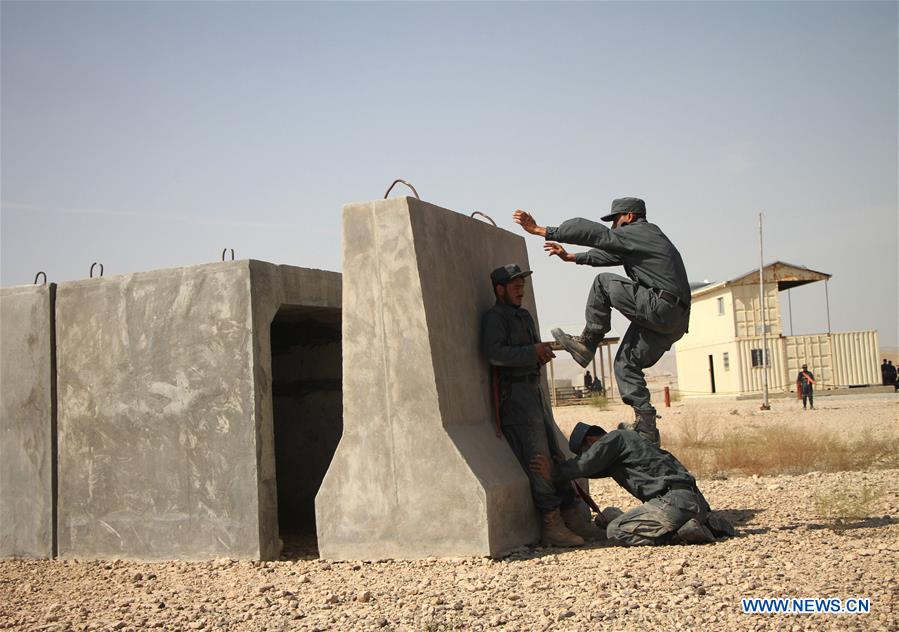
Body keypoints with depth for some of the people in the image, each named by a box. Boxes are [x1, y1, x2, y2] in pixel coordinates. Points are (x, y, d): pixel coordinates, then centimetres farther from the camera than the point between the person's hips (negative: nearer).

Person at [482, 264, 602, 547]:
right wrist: (532, 352, -16)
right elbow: (494, 353, -21)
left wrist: (542, 352, 3)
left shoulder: (524, 316, 21)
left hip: (535, 391, 9)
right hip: (514, 394, -9)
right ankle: (552, 526, -11)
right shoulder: (495, 317, -7)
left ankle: (573, 518, 11)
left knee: (555, 456, 8)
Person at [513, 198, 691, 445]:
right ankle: (646, 427, 6)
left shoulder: (635, 233, -2)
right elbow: (607, 253, 38)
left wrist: (539, 230, -6)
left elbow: (593, 233, -7)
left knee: (604, 282, -2)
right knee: (626, 363, 11)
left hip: (660, 306, -10)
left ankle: (587, 342, 2)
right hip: (674, 320, 10)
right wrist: (571, 257, 44)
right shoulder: (647, 237, 28)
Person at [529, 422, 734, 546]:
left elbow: (585, 465, -9)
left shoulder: (614, 438, 2)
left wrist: (554, 473, 5)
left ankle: (686, 532, -17)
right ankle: (709, 523, 10)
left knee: (616, 531, -11)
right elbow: (594, 470, 37)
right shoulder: (628, 437, 30)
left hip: (674, 499, -9)